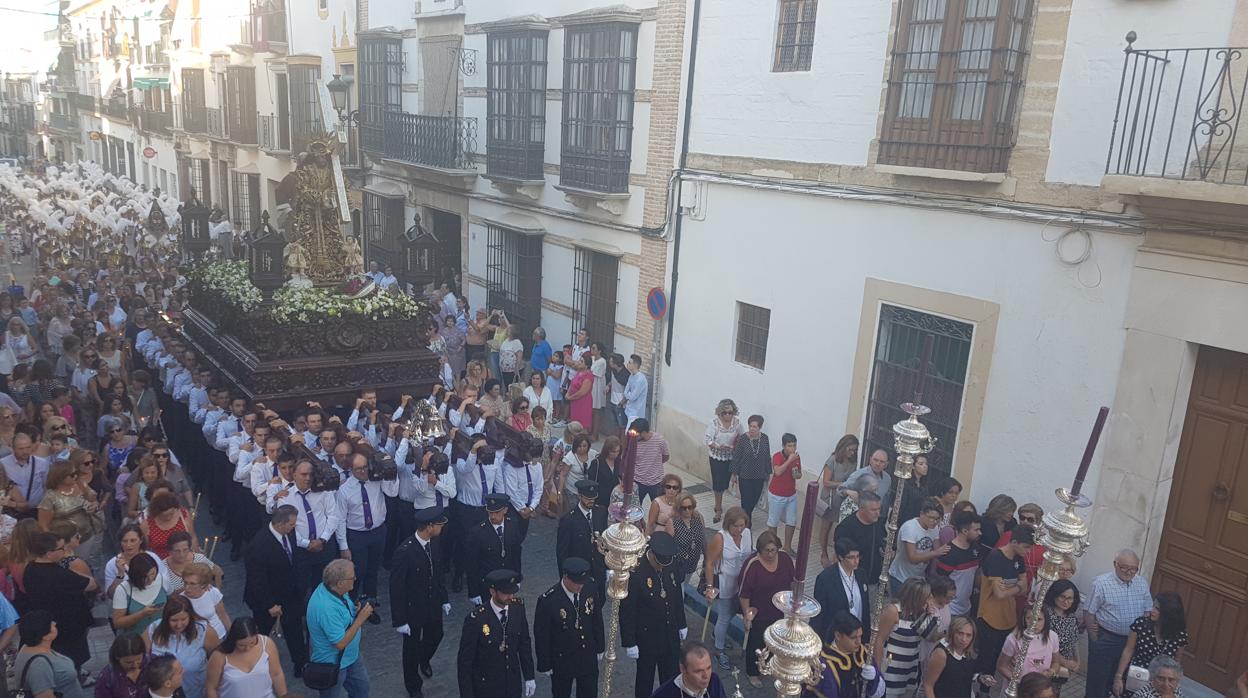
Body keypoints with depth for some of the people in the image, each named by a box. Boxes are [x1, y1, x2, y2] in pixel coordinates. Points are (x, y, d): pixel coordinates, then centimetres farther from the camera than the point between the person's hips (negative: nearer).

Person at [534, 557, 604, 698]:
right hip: (562, 660, -3)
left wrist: (600, 646, 10)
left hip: (588, 658, 3)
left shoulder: (590, 589, -15)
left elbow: (597, 619, 1)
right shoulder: (547, 601, -27)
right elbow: (541, 635, -15)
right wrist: (545, 664, -7)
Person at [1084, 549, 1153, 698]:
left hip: (1131, 640, 5)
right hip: (1105, 639, -5)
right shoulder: (1101, 583, -15)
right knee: (1098, 676, 5)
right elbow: (1089, 613, -11)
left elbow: (1148, 611, 9)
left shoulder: (1142, 584, 1)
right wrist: (1095, 640, -10)